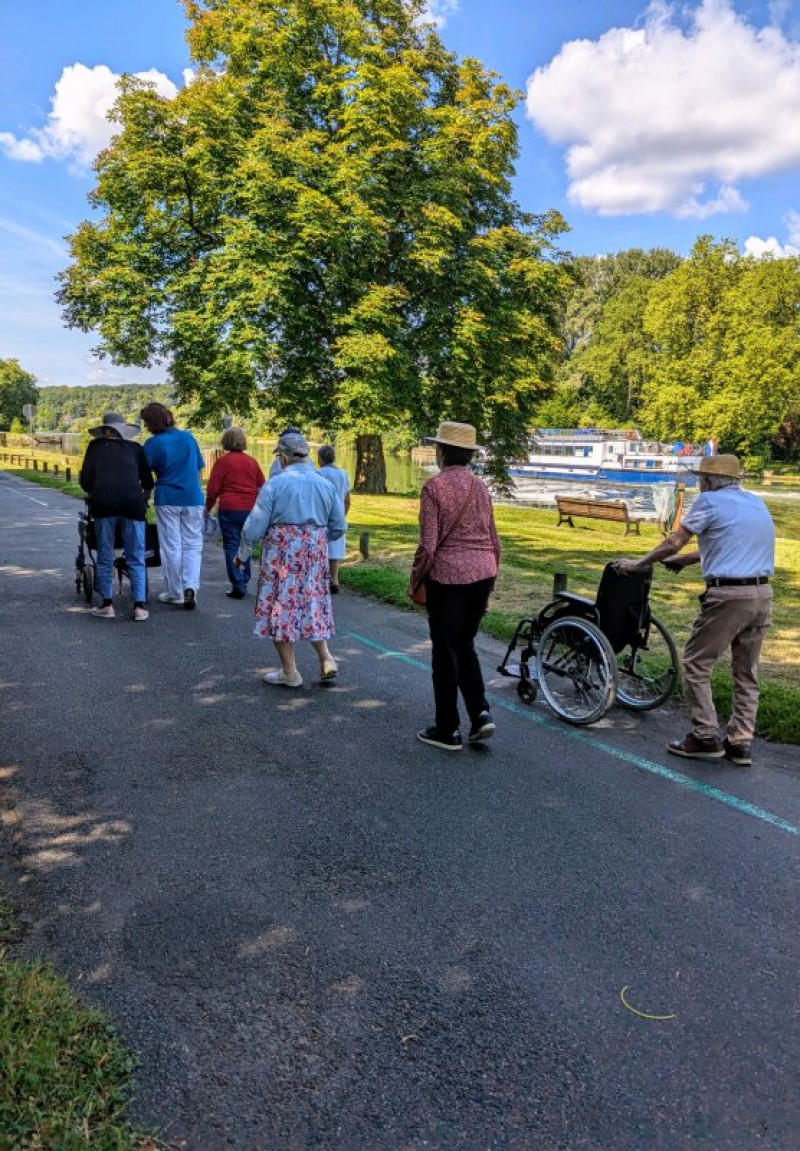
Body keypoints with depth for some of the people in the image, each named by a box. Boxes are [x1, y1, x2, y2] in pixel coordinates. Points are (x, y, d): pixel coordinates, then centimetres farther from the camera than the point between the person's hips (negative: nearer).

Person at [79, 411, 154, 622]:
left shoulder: (96, 447, 16)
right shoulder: (135, 449, 18)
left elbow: (85, 480, 9)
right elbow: (148, 482, 17)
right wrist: (144, 498, 36)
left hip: (103, 503, 0)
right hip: (132, 503, 0)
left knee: (105, 557, 9)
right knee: (136, 558, 3)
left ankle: (107, 605, 10)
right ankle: (139, 606, -2)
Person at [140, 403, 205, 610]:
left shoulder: (152, 443, -7)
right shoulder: (188, 437, 4)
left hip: (167, 499, -2)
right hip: (193, 498, 3)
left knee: (171, 547, 7)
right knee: (192, 544, 8)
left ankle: (175, 593, 13)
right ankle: (191, 587, -10)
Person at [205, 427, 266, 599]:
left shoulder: (223, 461, -5)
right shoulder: (252, 462, 5)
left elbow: (213, 489, -4)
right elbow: (263, 487, 12)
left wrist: (208, 507, 11)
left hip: (229, 509, -4)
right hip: (250, 510, 4)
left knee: (232, 547, 1)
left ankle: (238, 586, -3)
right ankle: (244, 582, 21)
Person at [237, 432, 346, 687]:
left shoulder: (275, 483, -9)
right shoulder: (326, 484, 4)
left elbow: (255, 525, -8)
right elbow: (338, 528, 8)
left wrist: (243, 553, 7)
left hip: (282, 553, -4)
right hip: (316, 553, 5)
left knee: (282, 607, 6)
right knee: (312, 604, 18)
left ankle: (290, 673, 11)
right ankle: (326, 659, 9)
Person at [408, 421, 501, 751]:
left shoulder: (435, 486, -9)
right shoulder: (480, 487, 9)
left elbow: (428, 545, -14)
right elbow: (494, 541, 12)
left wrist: (415, 582, 0)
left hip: (449, 576, -6)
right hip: (483, 573, 6)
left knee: (446, 653, 6)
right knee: (465, 645, 21)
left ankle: (448, 731, 15)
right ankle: (480, 714, 11)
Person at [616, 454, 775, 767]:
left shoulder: (710, 501, -4)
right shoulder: (756, 503, 17)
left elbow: (673, 543, -3)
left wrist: (638, 564, 10)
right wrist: (689, 559, 34)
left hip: (728, 596, -7)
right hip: (762, 594, 8)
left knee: (696, 664, 4)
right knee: (746, 672, 14)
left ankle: (706, 738, 5)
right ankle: (740, 743, 17)